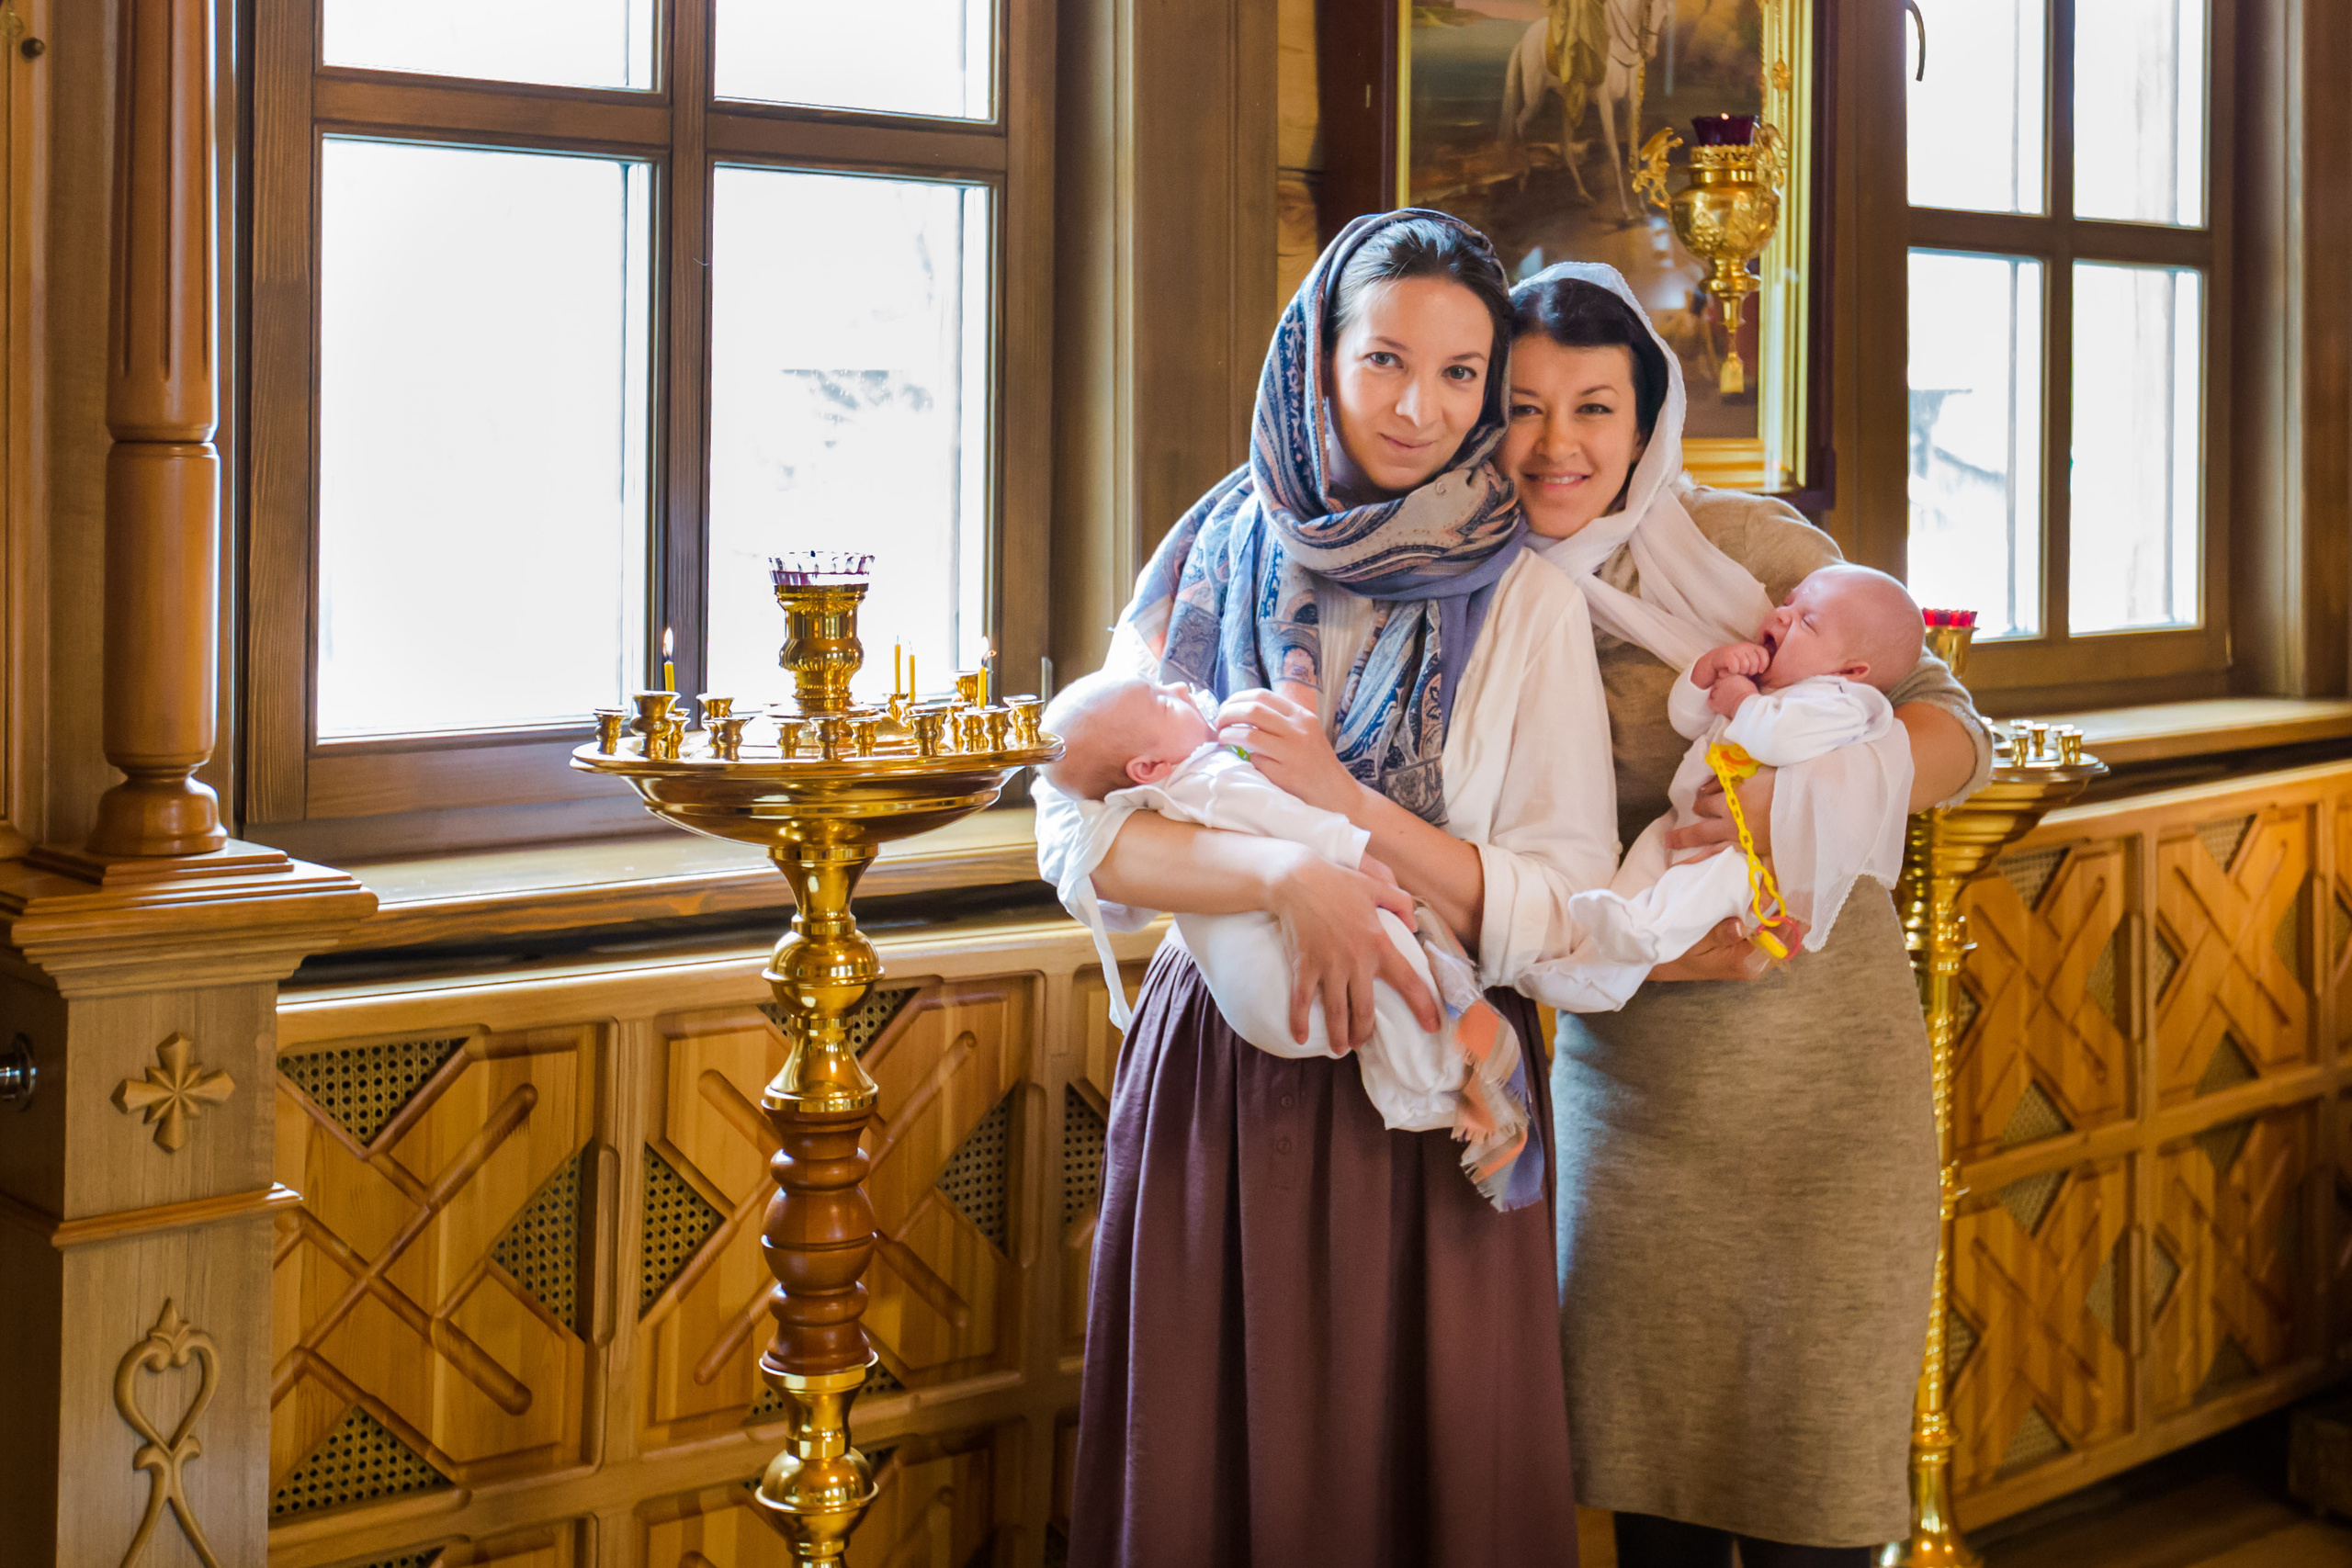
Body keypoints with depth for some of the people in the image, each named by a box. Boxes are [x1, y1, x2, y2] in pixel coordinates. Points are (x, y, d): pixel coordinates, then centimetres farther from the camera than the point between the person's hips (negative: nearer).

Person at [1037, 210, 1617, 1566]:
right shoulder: (1215, 561, 2)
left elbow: (1568, 917, -7)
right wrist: (1285, 874, -23)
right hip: (1216, 1081, 2)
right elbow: (1078, 836, -7)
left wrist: (1340, 799, -17)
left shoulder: (1527, 602, -2)